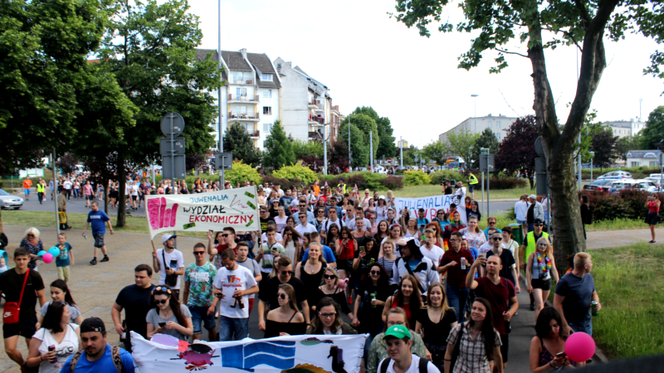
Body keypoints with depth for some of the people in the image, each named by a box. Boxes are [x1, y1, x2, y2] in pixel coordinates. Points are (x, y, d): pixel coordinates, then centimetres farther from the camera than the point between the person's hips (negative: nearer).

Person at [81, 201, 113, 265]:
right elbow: (88, 222, 16)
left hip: (101, 231, -6)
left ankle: (95, 259, -12)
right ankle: (106, 257, 27)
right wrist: (84, 230, 10)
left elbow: (108, 220, -2)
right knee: (101, 244, 15)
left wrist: (110, 229, 0)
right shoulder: (90, 213, 5)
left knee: (97, 245, -13)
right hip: (94, 232, 6)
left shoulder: (101, 213, -10)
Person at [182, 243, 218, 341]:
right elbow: (186, 289, 10)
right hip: (193, 305, 1)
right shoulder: (189, 269, 1)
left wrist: (213, 305, -23)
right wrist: (184, 305, 11)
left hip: (208, 304, -1)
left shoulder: (211, 268, -8)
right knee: (195, 331, -5)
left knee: (211, 328, 17)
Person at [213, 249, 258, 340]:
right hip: (225, 314, 2)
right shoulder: (221, 271, 6)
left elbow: (256, 288, 3)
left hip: (241, 314, -2)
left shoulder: (245, 272, -3)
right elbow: (216, 288, 13)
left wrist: (243, 292, -14)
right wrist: (218, 293, -11)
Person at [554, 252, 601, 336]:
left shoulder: (589, 277, 6)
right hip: (571, 325, -7)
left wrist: (596, 302, -1)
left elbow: (594, 293, 24)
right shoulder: (565, 281, -17)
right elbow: (557, 304, -17)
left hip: (587, 324, 7)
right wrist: (564, 325, -21)